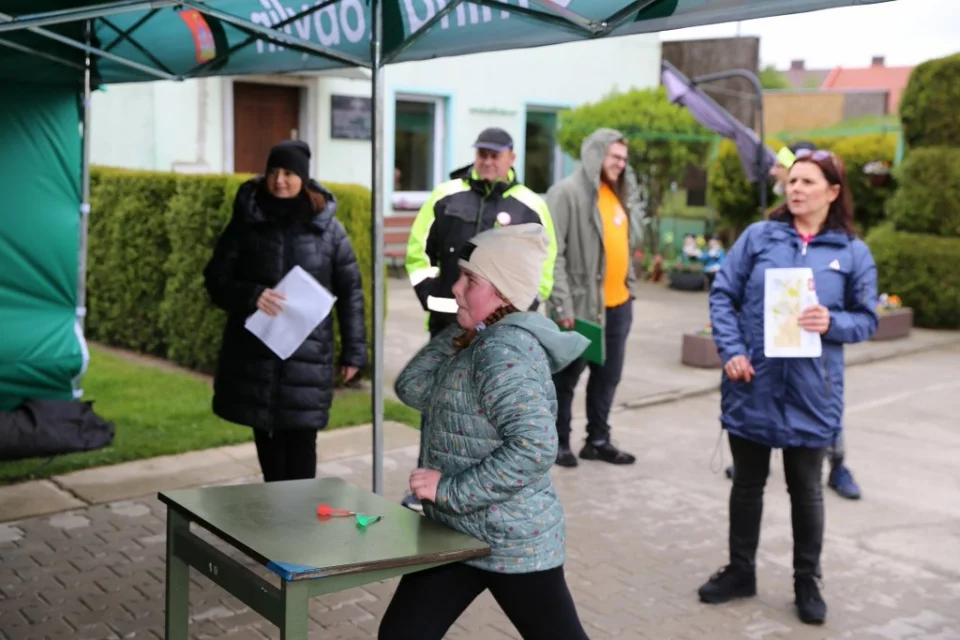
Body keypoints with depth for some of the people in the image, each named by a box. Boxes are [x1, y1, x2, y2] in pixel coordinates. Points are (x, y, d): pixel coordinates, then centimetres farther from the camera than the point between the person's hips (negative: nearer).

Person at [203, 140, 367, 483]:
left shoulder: (327, 227, 1)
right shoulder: (246, 223, 3)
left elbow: (350, 291, 4)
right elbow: (216, 279, 4)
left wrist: (353, 351, 2)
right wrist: (251, 296, -16)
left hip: (307, 354, -1)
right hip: (254, 353, 2)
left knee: (300, 443, -2)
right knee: (267, 439, 8)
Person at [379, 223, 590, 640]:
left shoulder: (504, 351, -22)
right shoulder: (479, 342, 7)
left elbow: (535, 448, -31)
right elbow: (412, 388, 5)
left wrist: (450, 491, -25)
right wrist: (460, 329, -2)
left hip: (512, 544, -9)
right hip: (458, 535, 9)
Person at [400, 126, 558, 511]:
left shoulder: (530, 207, 2)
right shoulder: (446, 197, 5)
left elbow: (543, 267, 8)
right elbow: (418, 252, 9)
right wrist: (431, 298, 0)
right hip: (449, 321, 1)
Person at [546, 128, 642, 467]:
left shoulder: (620, 195, 13)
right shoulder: (567, 192, -12)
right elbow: (552, 253, -16)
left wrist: (630, 287, 15)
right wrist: (562, 303, -20)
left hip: (618, 304, 8)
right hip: (581, 304, -8)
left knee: (608, 375, 14)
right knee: (567, 377, 4)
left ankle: (598, 440, 26)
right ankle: (558, 442, 17)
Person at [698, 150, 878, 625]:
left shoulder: (853, 253, 0)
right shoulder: (759, 236, 0)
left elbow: (867, 319, 4)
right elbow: (723, 294, 1)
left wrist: (832, 323, -18)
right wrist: (731, 351, -11)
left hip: (811, 393, -1)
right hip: (751, 385, 1)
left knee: (806, 488, 12)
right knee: (747, 482, 14)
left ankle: (807, 583, 28)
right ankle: (741, 571, 31)